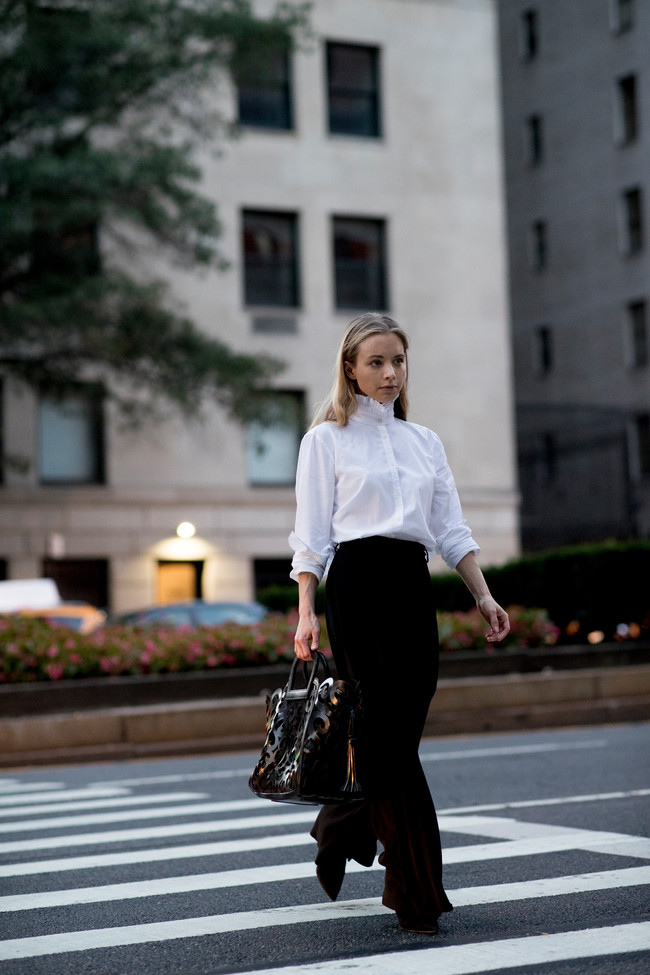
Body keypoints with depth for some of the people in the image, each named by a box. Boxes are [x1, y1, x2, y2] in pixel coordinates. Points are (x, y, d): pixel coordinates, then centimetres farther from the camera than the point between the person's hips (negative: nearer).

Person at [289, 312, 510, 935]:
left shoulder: (424, 440, 18)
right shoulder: (327, 438, 4)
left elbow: (451, 530, 16)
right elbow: (311, 536, -1)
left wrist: (484, 596, 5)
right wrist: (307, 613, -10)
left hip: (414, 585, 5)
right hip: (358, 581, -5)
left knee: (400, 735, 4)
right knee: (389, 741, -8)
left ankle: (337, 832, 31)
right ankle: (418, 894, -3)